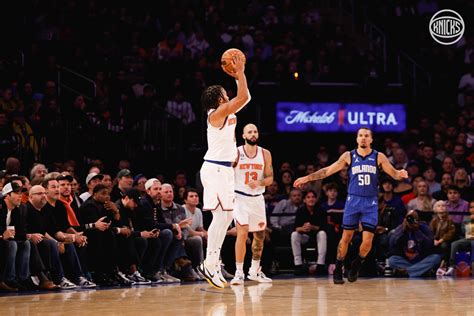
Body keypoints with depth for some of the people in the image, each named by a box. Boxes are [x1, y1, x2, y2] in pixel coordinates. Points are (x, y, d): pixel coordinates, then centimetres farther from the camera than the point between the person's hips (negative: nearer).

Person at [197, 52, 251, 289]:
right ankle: (210, 264, -13)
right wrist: (240, 73, -9)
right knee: (223, 215, -13)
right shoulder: (218, 113, -11)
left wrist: (238, 76, 23)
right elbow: (243, 97, -19)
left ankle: (212, 264, 11)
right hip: (216, 169, -10)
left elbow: (244, 97, 29)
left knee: (223, 217, 9)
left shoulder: (225, 114, 15)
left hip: (222, 170, 10)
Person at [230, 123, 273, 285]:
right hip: (240, 197, -4)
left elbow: (270, 178, 1)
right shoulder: (236, 153, -8)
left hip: (257, 198, 5)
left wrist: (259, 183, -18)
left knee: (260, 234, 13)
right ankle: (239, 273, -13)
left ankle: (255, 271, 30)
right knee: (243, 232, -18)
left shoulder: (265, 154, 0)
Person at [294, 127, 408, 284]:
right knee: (346, 237, 2)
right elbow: (328, 171, 4)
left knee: (367, 240, -7)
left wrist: (400, 174, -24)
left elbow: (394, 174, 0)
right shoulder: (349, 156, 2)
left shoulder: (379, 157, 1)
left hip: (370, 202, 0)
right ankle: (338, 270, 15)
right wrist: (307, 178, -2)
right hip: (353, 200, 0)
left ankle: (356, 265, 19)